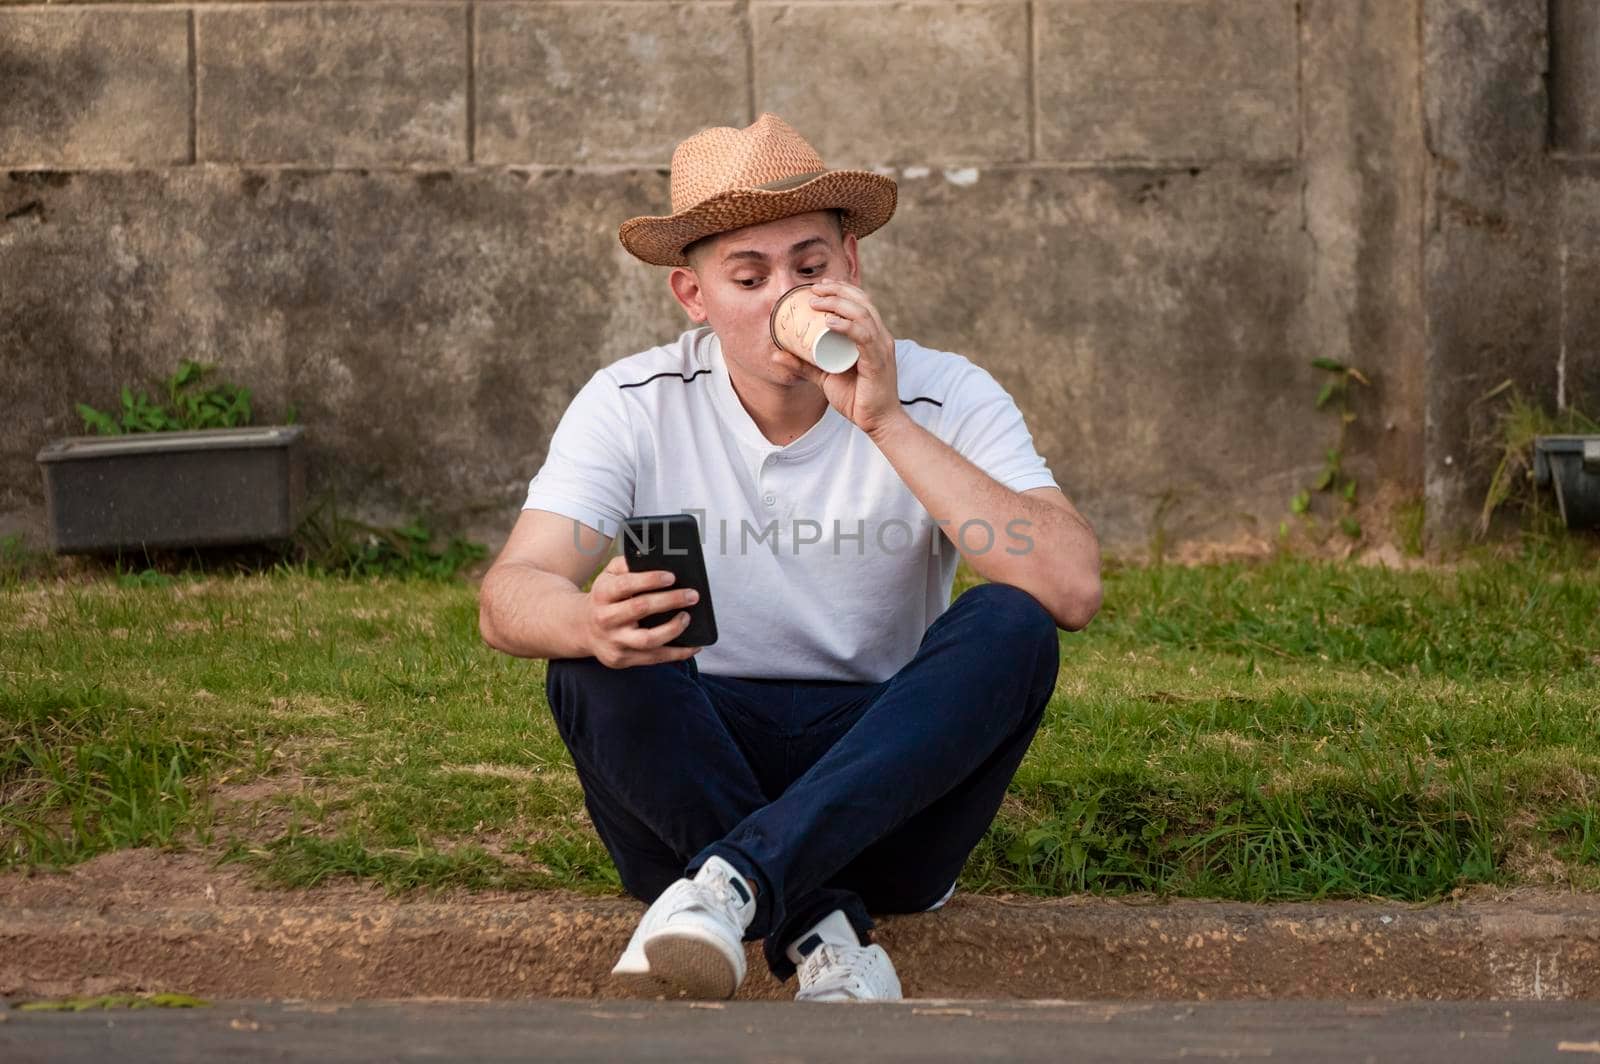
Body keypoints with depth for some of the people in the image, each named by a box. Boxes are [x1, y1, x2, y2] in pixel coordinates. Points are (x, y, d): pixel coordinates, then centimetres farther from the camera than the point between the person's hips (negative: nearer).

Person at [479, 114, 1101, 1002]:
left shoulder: (945, 398, -6)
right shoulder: (635, 406, -4)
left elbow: (1071, 591, -22)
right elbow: (507, 598, -17)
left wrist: (888, 425, -26)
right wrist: (590, 620, -42)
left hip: (883, 782, 0)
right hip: (688, 777, 0)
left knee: (1010, 626, -27)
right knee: (594, 663, -29)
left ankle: (735, 881, -39)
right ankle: (819, 926, -29)